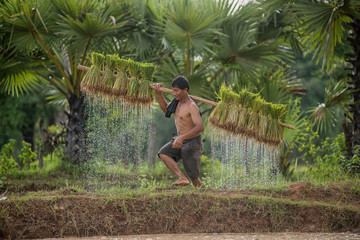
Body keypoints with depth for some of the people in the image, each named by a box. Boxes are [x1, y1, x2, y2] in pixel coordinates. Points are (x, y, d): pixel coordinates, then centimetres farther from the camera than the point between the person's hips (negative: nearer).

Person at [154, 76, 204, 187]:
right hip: (180, 140, 8)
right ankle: (182, 178, -27)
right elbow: (165, 109, 21)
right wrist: (158, 93, 6)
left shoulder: (191, 106, -23)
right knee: (163, 154, -20)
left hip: (192, 143, -8)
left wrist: (182, 137, -47)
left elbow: (200, 127, -35)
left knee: (193, 177, -2)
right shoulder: (179, 101, 2)